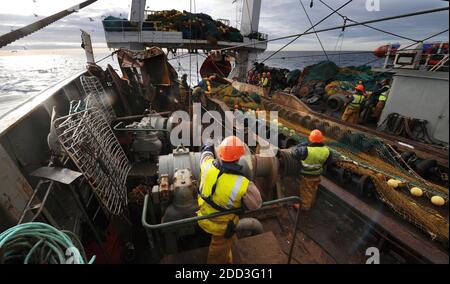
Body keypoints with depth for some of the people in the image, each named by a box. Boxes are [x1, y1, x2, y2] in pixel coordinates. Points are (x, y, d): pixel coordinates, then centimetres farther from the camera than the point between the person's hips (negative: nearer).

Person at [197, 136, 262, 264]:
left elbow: (206, 154, 0)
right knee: (219, 252, 27)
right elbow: (256, 205, -20)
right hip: (221, 227, -5)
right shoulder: (243, 185, -38)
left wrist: (208, 147, 24)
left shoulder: (208, 166, -26)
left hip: (204, 218, 5)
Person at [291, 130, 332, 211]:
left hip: (307, 175, -5)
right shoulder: (326, 150, -16)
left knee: (306, 191, 17)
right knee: (313, 190, 28)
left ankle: (304, 206, 36)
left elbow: (295, 151, -20)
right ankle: (311, 203, 50)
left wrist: (304, 145, -11)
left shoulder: (306, 150, -35)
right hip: (317, 175, 6)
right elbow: (330, 161, 1)